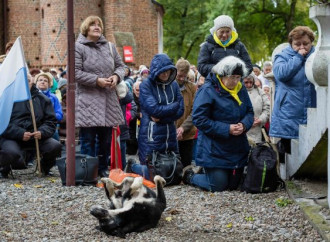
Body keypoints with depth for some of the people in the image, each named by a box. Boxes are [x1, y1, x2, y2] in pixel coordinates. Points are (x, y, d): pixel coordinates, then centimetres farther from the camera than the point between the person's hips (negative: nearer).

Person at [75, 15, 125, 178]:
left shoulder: (109, 47, 14)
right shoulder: (78, 47, -4)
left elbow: (120, 66, 19)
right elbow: (75, 73, -11)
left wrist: (116, 76, -3)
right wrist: (97, 80, -16)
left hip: (108, 100, 6)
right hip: (87, 99, -6)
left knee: (106, 138, 11)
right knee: (88, 138, -3)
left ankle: (103, 168, 23)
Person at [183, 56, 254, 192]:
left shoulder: (241, 90, 7)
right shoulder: (207, 91, -15)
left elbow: (249, 112, 12)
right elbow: (199, 119, -18)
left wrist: (244, 125, -13)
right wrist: (227, 129, -21)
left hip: (237, 149, 7)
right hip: (214, 149, -7)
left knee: (234, 185, 15)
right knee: (218, 186, -4)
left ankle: (206, 172, 41)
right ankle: (190, 176, 24)